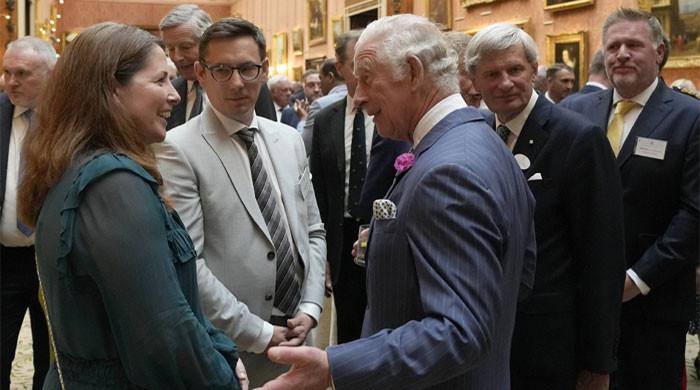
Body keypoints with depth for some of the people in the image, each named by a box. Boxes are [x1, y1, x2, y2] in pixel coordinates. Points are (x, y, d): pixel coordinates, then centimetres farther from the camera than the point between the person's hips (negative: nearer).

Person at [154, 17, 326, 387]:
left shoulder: (290, 139, 7)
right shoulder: (179, 150, -12)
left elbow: (312, 232, 11)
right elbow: (185, 263, -17)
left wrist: (310, 308, -2)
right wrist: (258, 333, -16)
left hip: (292, 335, 6)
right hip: (227, 347, -5)